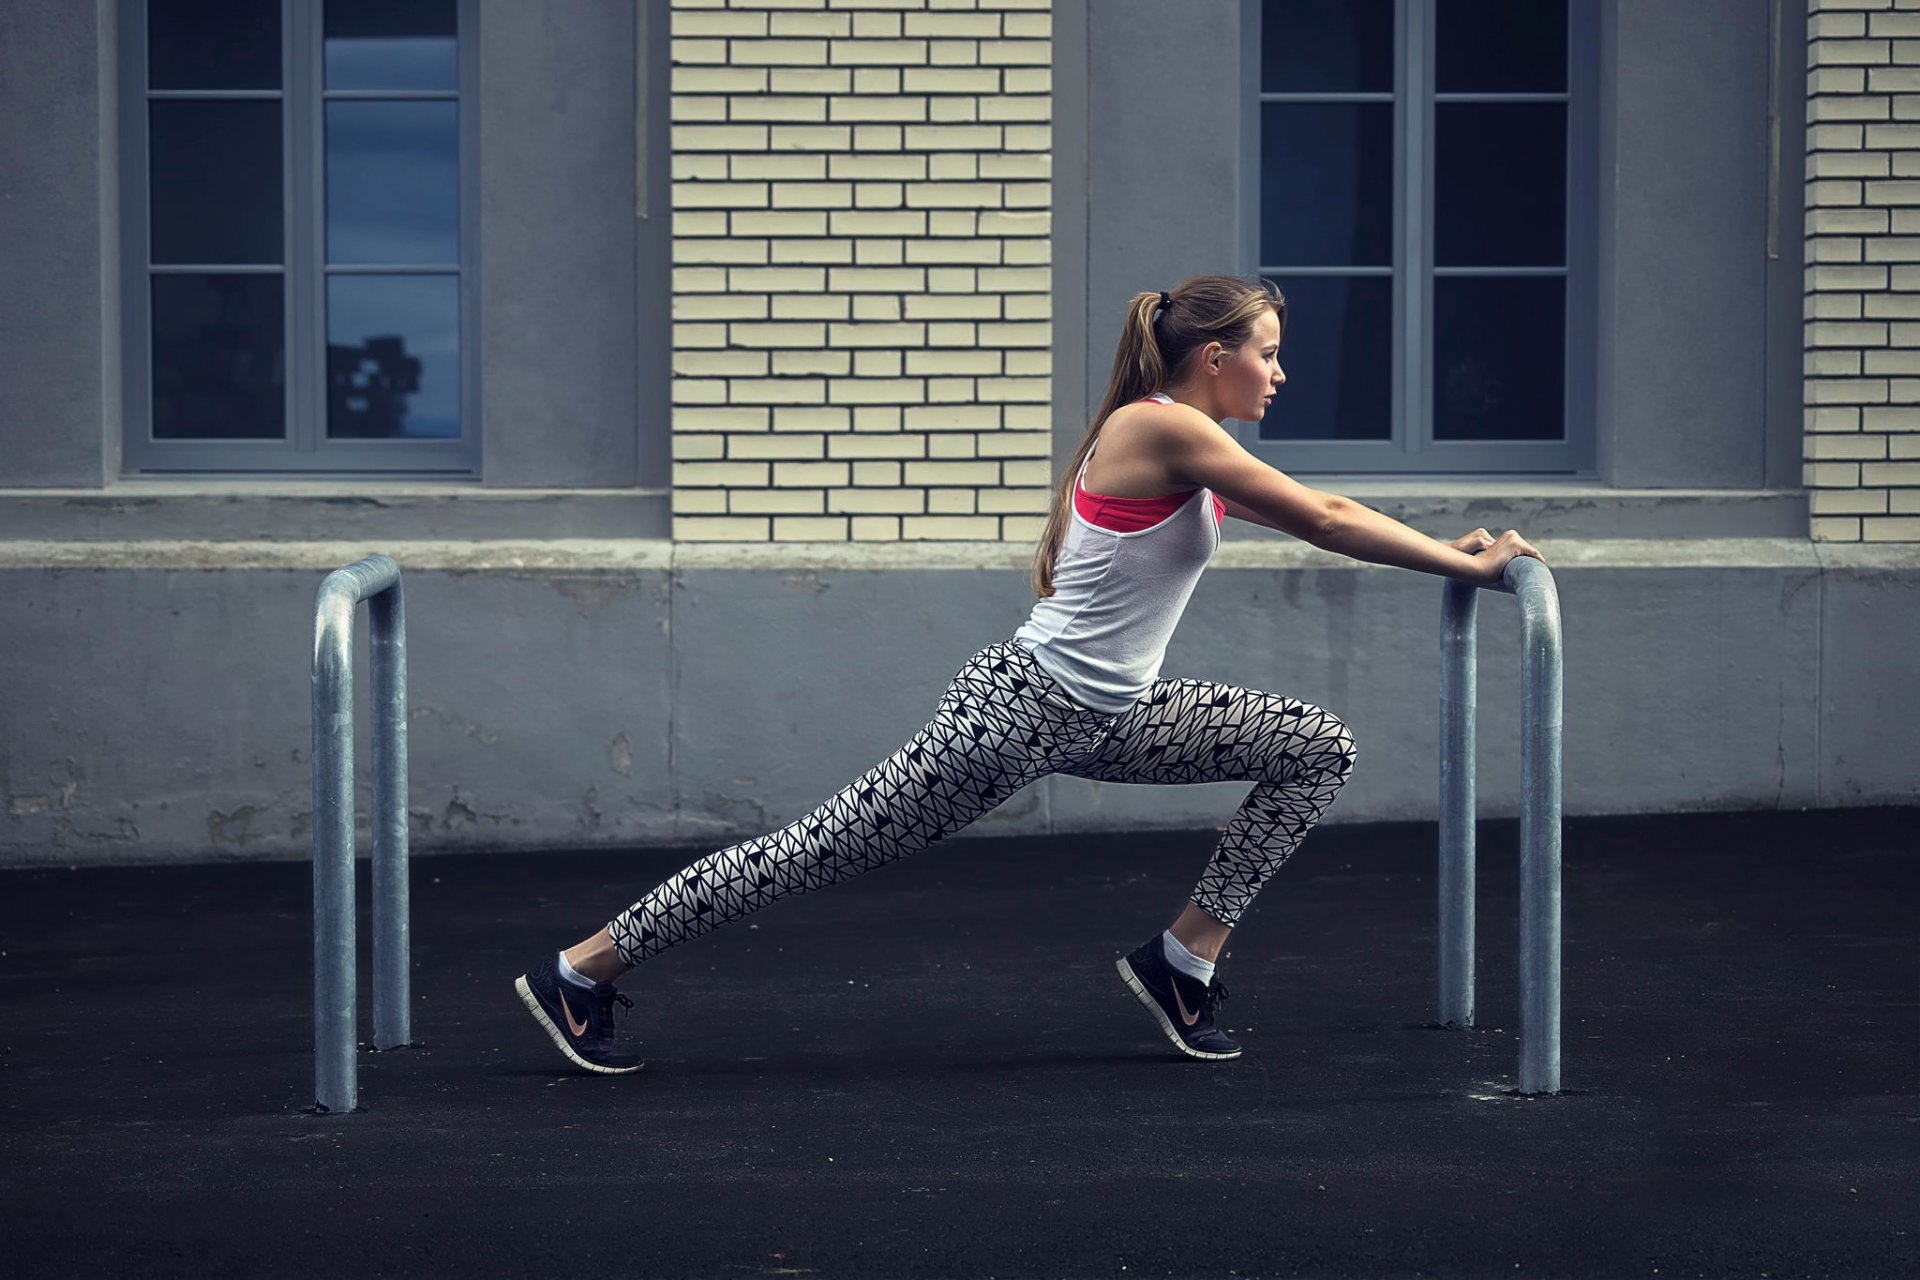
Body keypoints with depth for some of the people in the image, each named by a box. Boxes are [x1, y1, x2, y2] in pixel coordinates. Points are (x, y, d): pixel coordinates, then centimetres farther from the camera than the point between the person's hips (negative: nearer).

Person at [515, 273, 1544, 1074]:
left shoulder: (1191, 449, 11)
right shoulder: (1159, 426, -17)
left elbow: (1313, 516, 20)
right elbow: (1322, 519, -16)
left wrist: (1449, 549, 16)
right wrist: (1463, 563, -9)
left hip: (1107, 716, 10)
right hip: (1022, 710, -10)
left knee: (1321, 748, 7)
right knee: (821, 852, -5)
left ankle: (1183, 958, 10)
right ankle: (580, 971, 7)